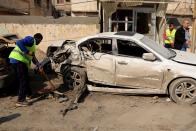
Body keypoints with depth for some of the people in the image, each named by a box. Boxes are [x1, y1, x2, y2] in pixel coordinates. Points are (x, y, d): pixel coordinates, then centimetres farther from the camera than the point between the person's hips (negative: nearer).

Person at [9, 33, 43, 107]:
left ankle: (29, 93, 39)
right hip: (18, 60, -10)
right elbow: (19, 43, -21)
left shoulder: (32, 43, 26)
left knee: (25, 79, 22)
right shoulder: (31, 39, -4)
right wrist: (28, 52, -22)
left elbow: (33, 57, 31)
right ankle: (20, 101, -7)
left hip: (16, 60, 10)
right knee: (23, 80, -8)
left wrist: (38, 65, 24)